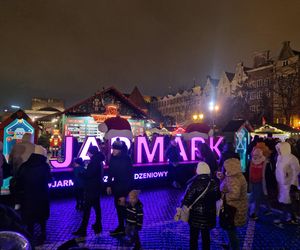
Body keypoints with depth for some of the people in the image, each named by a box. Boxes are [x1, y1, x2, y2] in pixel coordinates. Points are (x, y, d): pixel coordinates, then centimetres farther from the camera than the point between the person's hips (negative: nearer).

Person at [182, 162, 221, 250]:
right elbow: (218, 197, 6)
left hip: (195, 215, -3)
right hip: (208, 215, 3)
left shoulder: (193, 184, -19)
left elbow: (186, 200, -16)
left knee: (193, 237, 15)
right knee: (206, 236, 21)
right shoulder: (213, 184, -9)